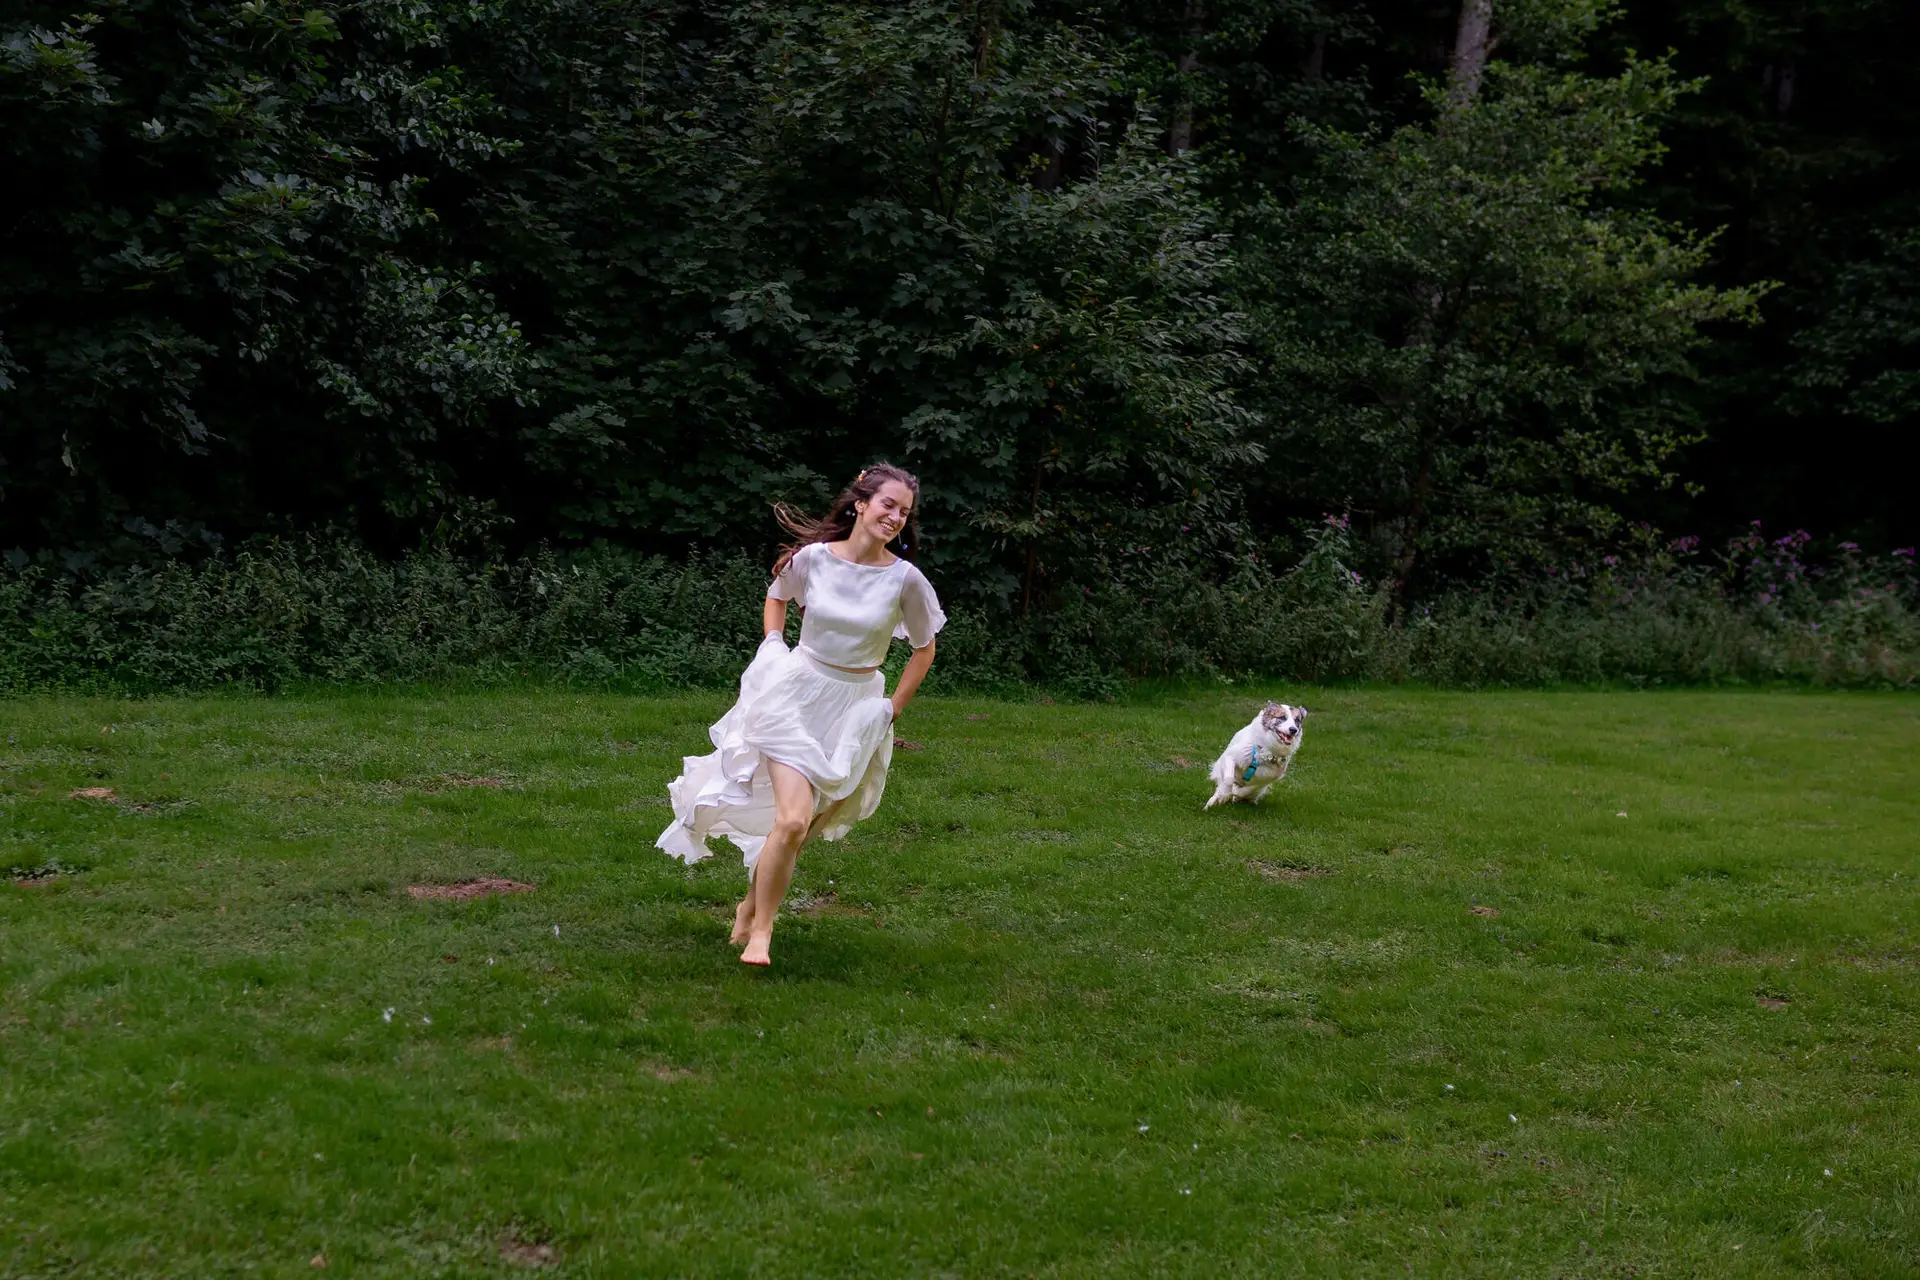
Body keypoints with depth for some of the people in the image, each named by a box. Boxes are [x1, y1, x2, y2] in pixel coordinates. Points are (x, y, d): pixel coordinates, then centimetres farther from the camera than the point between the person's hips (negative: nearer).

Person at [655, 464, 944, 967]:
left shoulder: (905, 579, -8)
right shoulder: (813, 558, -7)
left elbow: (924, 649, 8)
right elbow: (776, 597, 17)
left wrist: (892, 709, 5)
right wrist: (773, 650, 6)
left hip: (855, 710, 1)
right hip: (795, 694, -1)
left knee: (799, 825, 7)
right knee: (794, 818, -17)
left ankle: (751, 906, 31)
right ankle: (761, 929, -1)